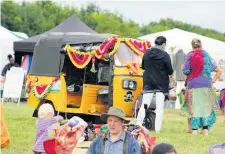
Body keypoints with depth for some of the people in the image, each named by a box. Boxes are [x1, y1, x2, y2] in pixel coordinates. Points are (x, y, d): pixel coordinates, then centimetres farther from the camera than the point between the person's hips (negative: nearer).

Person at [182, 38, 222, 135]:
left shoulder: (190, 55, -2)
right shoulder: (207, 55, 8)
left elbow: (186, 71, -7)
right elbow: (219, 71, 9)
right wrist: (213, 80, 14)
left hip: (193, 84, -2)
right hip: (206, 84, 2)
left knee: (194, 107, 3)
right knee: (206, 106, 7)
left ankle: (194, 129, 0)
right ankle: (205, 129, 3)